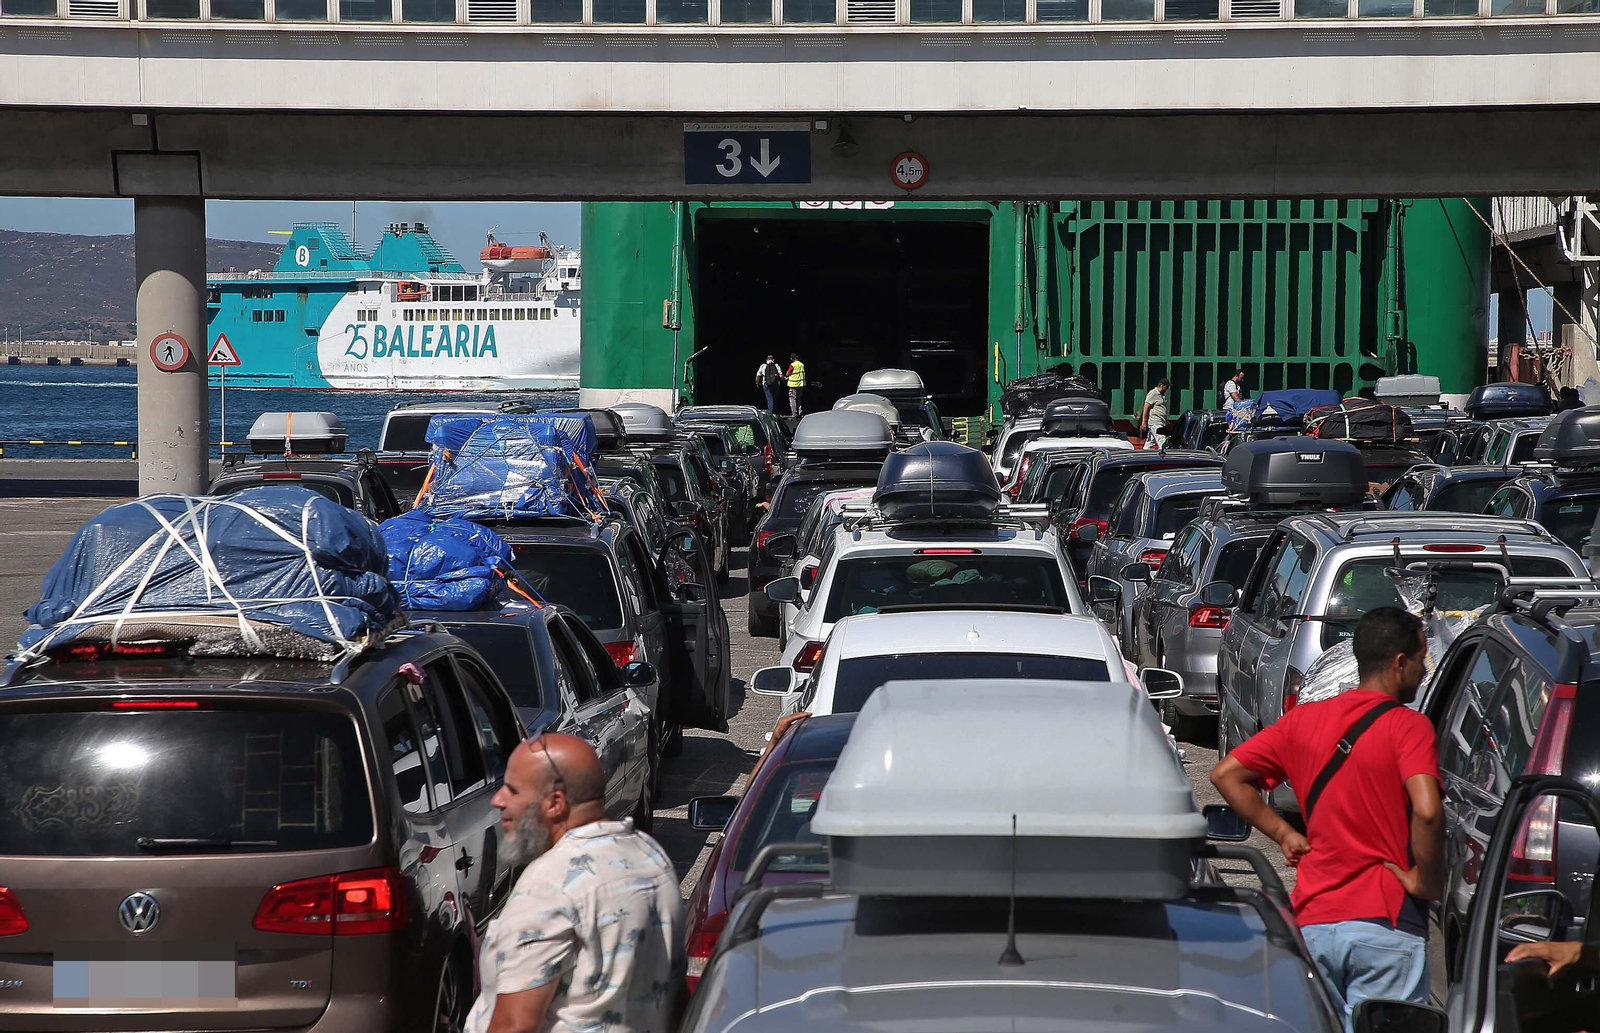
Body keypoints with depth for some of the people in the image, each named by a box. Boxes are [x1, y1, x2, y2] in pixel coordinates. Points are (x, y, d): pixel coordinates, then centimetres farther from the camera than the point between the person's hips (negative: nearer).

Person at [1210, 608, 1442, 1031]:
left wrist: (1282, 832, 12)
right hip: (1385, 922, -5)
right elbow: (1426, 810, -23)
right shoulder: (1407, 726, -8)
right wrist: (1424, 880, -9)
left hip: (1313, 922, 5)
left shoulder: (1304, 719, 9)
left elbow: (1225, 774, 11)